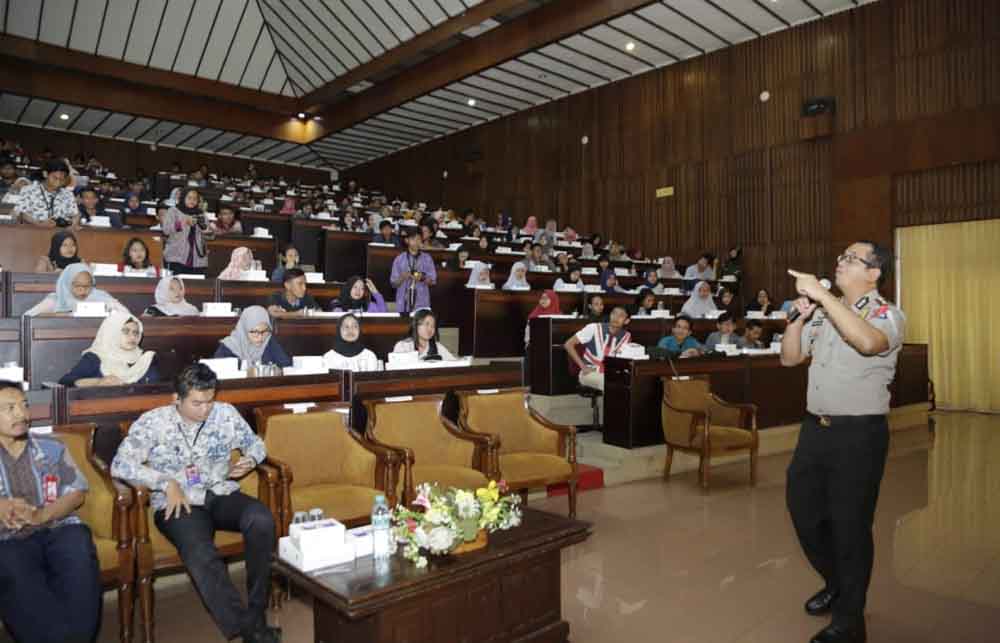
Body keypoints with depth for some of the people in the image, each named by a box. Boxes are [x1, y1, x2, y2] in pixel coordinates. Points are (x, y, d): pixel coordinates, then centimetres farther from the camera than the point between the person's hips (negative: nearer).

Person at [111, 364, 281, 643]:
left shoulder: (226, 413, 5)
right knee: (200, 553, -35)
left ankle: (257, 615, -19)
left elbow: (256, 443, 16)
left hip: (222, 496, 3)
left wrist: (249, 461, -7)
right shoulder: (152, 421, -4)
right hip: (177, 504, -3)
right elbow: (120, 465, -10)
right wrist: (166, 483, -19)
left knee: (262, 520, -30)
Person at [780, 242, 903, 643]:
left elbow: (868, 342, -33)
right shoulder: (823, 312, 9)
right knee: (803, 511, 15)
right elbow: (789, 358, 12)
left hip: (859, 433, -6)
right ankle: (836, 584, 41)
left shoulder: (886, 314, -9)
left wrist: (822, 294, -30)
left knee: (849, 525, 3)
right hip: (815, 427, 7)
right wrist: (798, 317, -3)